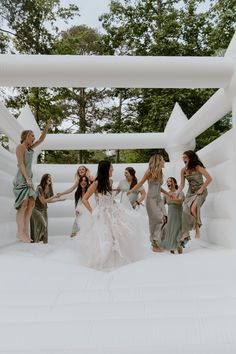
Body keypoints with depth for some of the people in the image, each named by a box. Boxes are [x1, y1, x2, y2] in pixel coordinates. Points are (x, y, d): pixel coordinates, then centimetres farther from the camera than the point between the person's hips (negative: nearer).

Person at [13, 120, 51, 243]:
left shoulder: (29, 148, 18)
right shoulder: (20, 147, -5)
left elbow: (41, 139, 23)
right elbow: (21, 164, -13)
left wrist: (47, 127, 14)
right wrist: (27, 179, -20)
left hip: (28, 178, 9)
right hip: (22, 178, -8)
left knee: (31, 204, 1)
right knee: (23, 204, -14)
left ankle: (25, 232, 1)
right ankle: (20, 232, -13)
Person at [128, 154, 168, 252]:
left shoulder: (160, 172, 11)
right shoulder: (150, 172, -6)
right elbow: (140, 183, -4)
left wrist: (167, 193, 25)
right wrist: (130, 191, -14)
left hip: (159, 199, 6)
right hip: (151, 199, -6)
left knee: (164, 218, -5)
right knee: (158, 220, -7)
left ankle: (155, 242, 10)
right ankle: (154, 244, 6)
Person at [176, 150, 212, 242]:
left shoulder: (198, 167, -12)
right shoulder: (183, 170, 1)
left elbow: (209, 178, -15)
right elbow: (182, 185, 3)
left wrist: (201, 189, -16)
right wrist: (176, 193, -11)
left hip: (200, 192, -5)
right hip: (190, 192, 6)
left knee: (193, 208, -29)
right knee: (185, 211, -3)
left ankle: (197, 228, -6)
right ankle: (185, 235, 5)